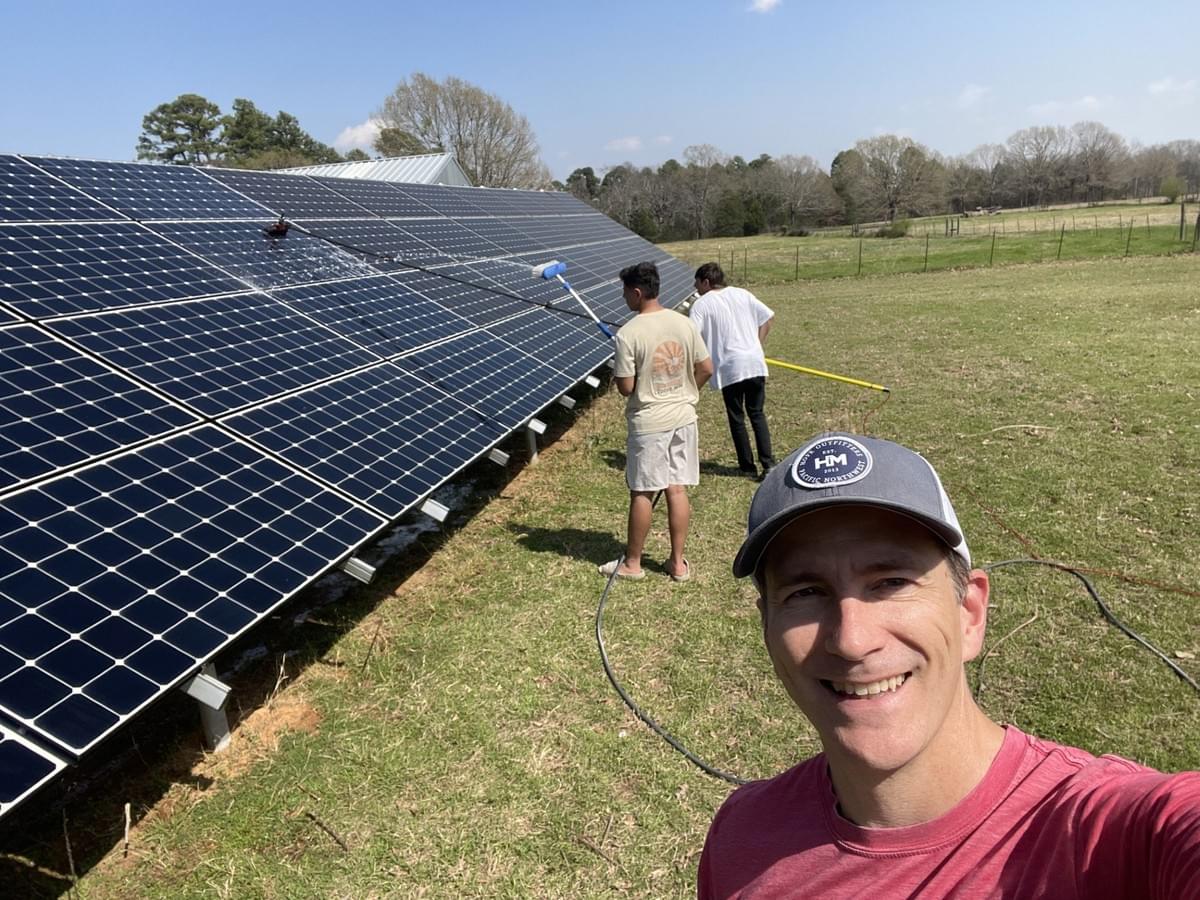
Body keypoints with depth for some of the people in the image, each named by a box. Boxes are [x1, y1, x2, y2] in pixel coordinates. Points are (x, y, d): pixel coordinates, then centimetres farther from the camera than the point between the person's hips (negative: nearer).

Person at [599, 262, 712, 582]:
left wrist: (617, 372, 7)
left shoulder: (628, 333, -16)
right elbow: (706, 368, 5)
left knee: (642, 493, 6)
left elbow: (626, 387, -15)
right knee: (677, 489, 10)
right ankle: (678, 562, 19)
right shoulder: (684, 323, 0)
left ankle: (632, 563, 19)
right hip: (683, 418, 5)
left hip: (648, 424, -5)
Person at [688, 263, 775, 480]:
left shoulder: (701, 304, -3)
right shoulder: (743, 295, 12)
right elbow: (768, 317, 14)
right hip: (755, 363, 4)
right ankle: (768, 463, 5)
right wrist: (756, 345, 16)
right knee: (757, 414, 14)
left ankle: (747, 465, 17)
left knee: (737, 418, 10)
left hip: (730, 367, -4)